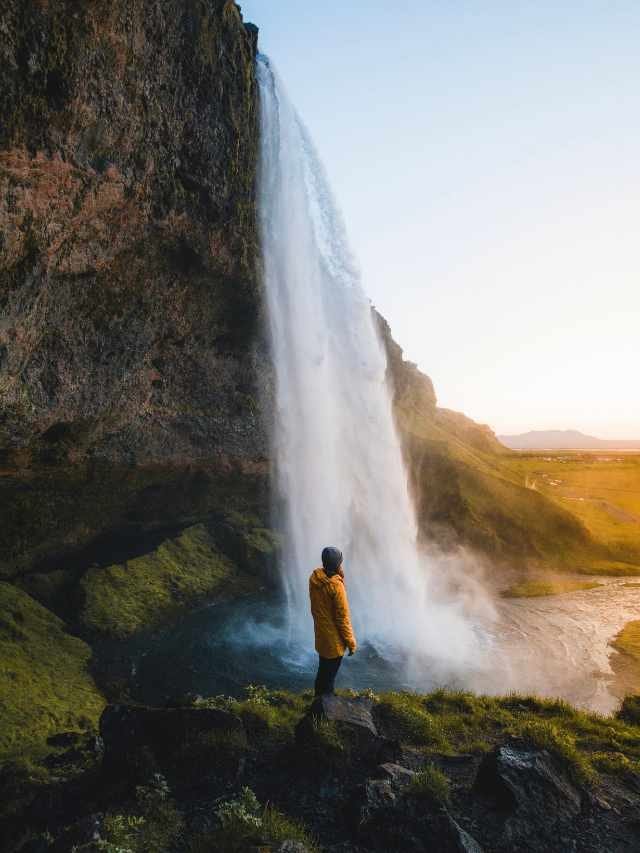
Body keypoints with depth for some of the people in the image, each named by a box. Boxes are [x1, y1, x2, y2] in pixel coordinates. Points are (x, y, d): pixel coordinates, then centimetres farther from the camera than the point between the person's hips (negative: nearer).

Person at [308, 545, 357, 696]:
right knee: (329, 676, 11)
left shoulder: (315, 577, -8)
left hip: (321, 635, 8)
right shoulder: (335, 585, -29)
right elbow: (342, 617, -21)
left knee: (322, 672, 26)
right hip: (334, 640, -7)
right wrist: (351, 642, -11)